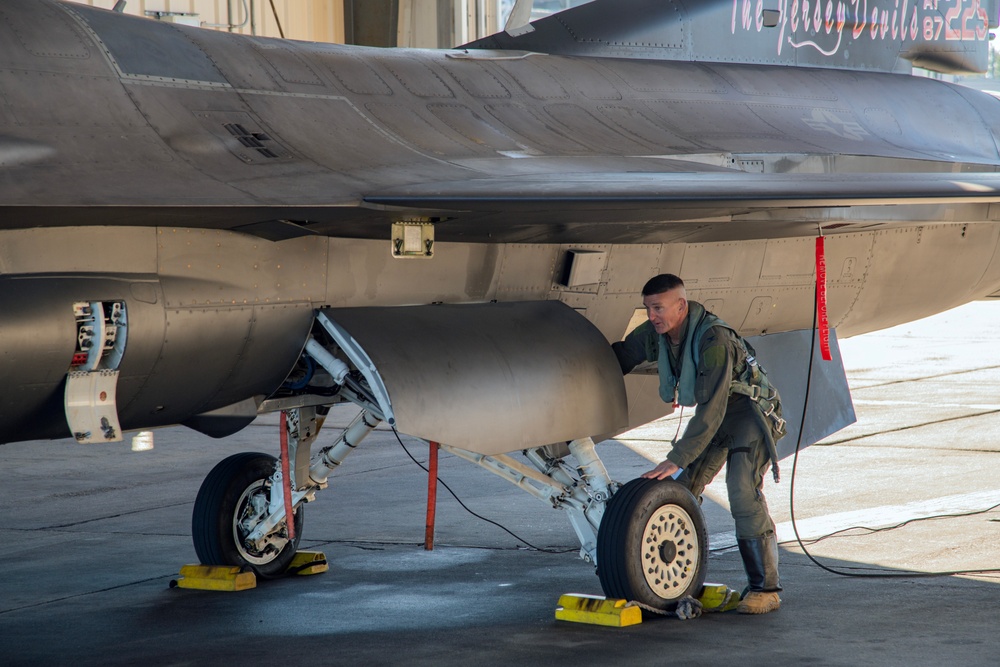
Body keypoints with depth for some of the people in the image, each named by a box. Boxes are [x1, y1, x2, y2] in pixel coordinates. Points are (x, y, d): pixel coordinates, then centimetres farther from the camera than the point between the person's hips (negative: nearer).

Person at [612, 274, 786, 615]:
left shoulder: (714, 340, -33)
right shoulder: (656, 332, -10)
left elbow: (710, 410, -35)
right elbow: (621, 356, 9)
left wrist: (676, 459, -36)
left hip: (750, 411, -8)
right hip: (712, 414, 8)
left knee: (743, 490, -22)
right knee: (681, 489, -1)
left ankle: (765, 589, -14)